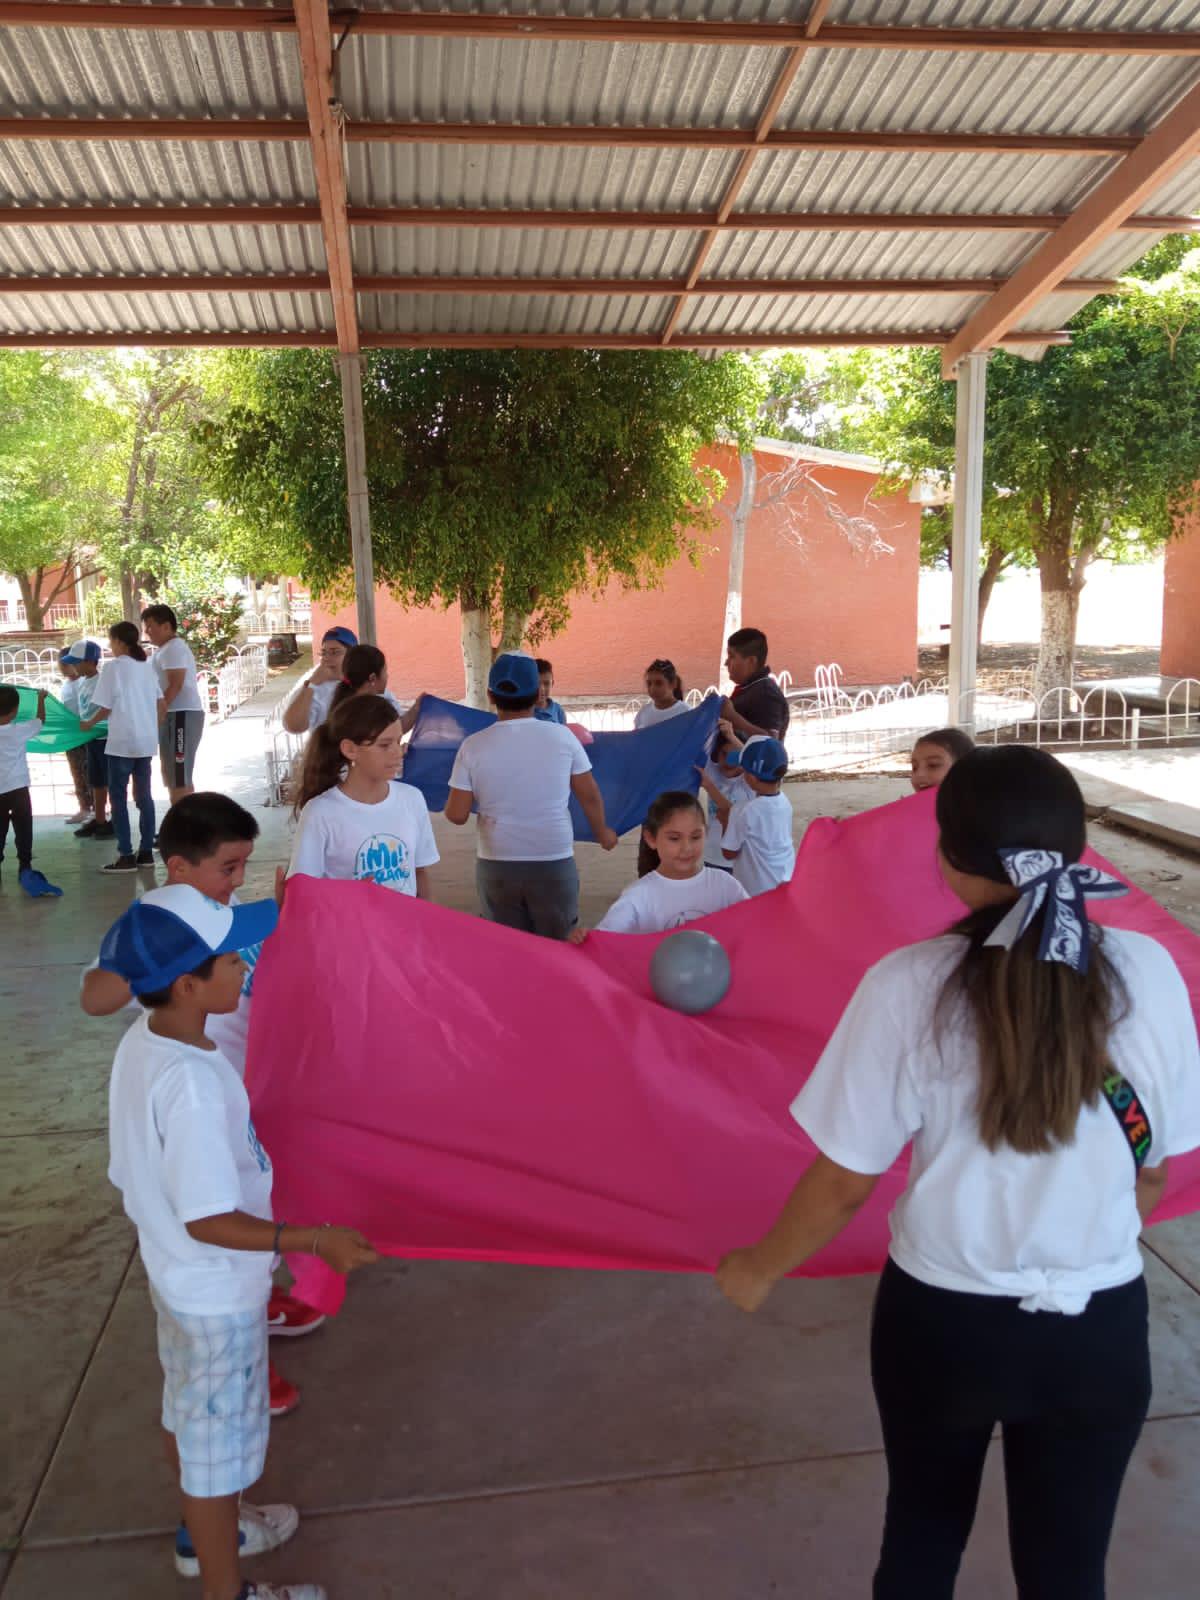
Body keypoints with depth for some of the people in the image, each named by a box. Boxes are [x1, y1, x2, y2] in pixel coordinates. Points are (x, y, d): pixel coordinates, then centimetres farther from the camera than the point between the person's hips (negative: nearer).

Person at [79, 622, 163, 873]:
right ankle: (146, 851, 14)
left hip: (122, 742, -6)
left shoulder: (112, 667, -8)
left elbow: (105, 708, -7)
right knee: (144, 796, 11)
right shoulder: (147, 666, 10)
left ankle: (126, 856, -2)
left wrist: (88, 724, 9)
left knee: (118, 797, 0)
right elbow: (160, 704, 9)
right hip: (146, 742, 6)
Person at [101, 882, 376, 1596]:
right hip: (218, 1295, -9)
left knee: (188, 1411, 28)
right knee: (219, 1442, 12)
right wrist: (314, 1239, -29)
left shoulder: (141, 1043, -7)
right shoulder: (193, 1082, -35)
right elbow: (209, 1221, -31)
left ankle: (206, 1533, 53)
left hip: (176, 1274, 9)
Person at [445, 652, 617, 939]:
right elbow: (590, 797, 4)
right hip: (555, 864, 0)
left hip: (496, 867, 1)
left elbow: (457, 815, -4)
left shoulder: (473, 746, -6)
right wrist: (602, 833, 23)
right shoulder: (562, 737, -5)